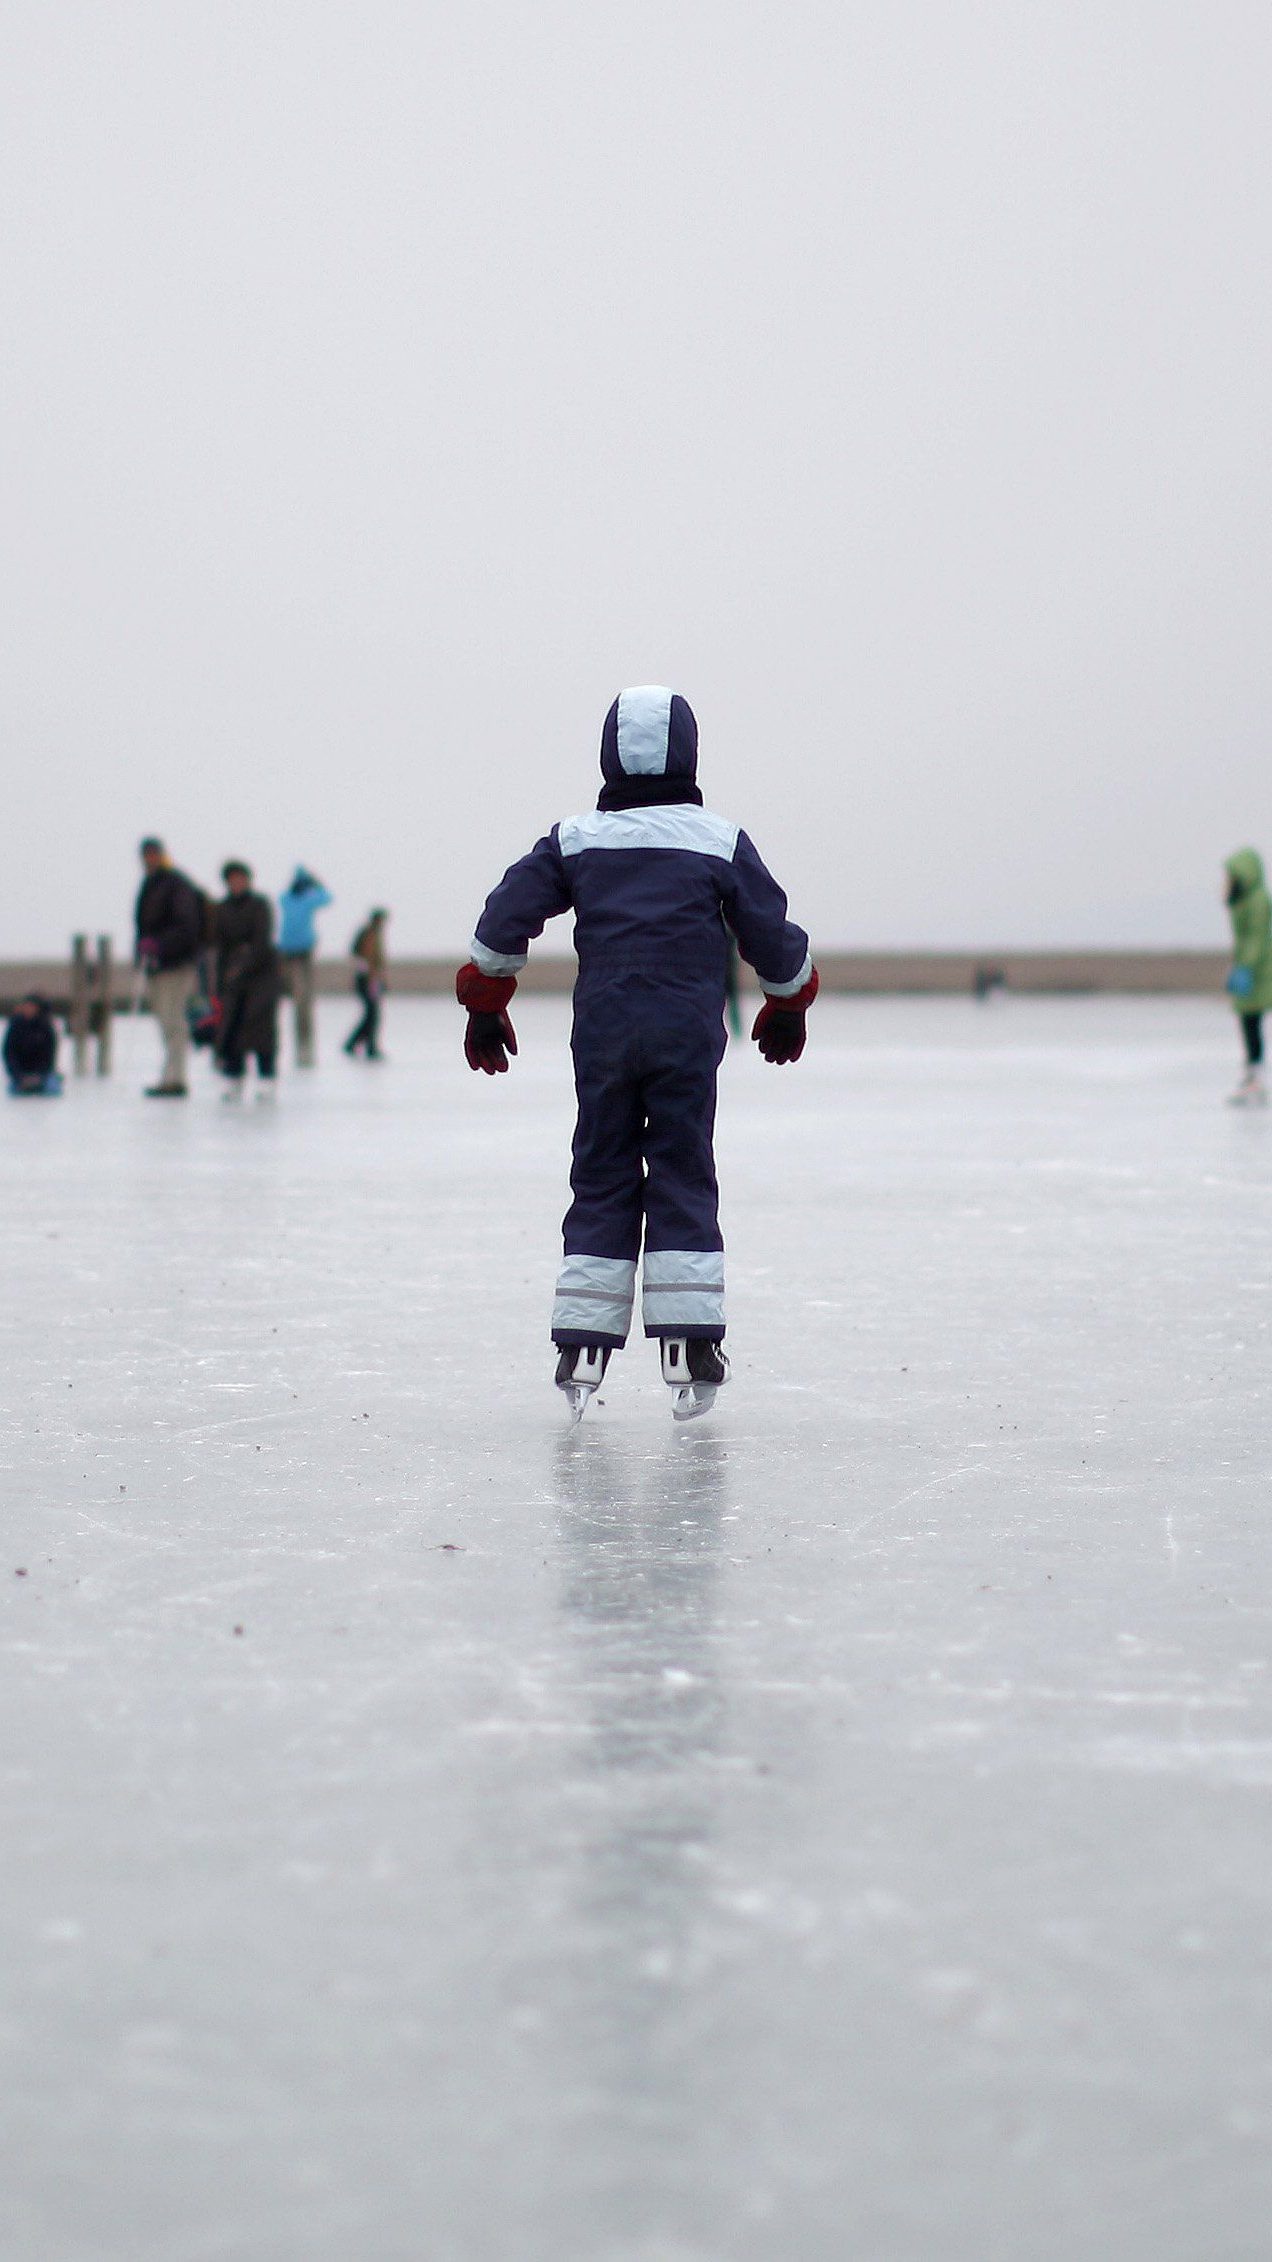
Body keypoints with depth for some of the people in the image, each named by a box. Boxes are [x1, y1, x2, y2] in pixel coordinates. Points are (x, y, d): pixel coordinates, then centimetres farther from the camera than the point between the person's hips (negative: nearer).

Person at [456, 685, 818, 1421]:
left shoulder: (573, 841, 5)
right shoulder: (721, 842, 1)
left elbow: (506, 919, 2)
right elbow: (773, 935, 7)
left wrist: (485, 1005, 13)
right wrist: (787, 1005, 24)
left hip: (602, 1033, 1)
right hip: (687, 1032, -1)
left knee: (601, 1181, 8)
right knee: (683, 1180, 3)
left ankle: (582, 1351, 4)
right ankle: (689, 1348, -4)